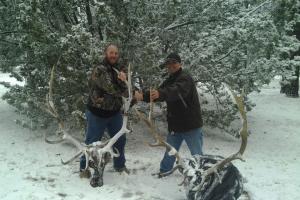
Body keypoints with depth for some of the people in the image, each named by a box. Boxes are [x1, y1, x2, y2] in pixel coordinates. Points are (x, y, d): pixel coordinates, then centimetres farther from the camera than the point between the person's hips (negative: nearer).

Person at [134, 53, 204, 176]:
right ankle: (165, 170, 33)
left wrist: (160, 93, -55)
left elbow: (176, 91, -38)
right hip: (175, 124, 8)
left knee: (196, 152, 2)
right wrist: (142, 96, -11)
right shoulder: (170, 80, 13)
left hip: (191, 124, -8)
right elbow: (158, 94, 7)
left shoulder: (185, 78, -16)